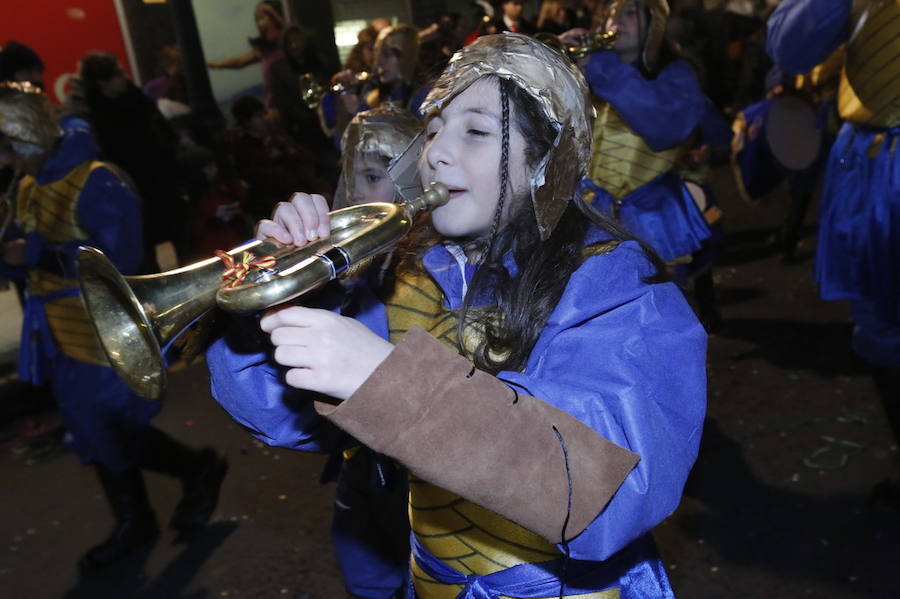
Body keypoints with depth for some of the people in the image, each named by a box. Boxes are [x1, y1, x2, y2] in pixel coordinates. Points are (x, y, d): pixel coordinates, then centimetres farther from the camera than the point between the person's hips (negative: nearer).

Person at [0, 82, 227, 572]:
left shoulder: (93, 182, -18)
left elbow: (119, 257, -25)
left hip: (103, 335, -9)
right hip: (60, 336, 9)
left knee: (113, 431, -1)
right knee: (97, 434, 16)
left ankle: (198, 470, 23)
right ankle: (133, 524, 32)